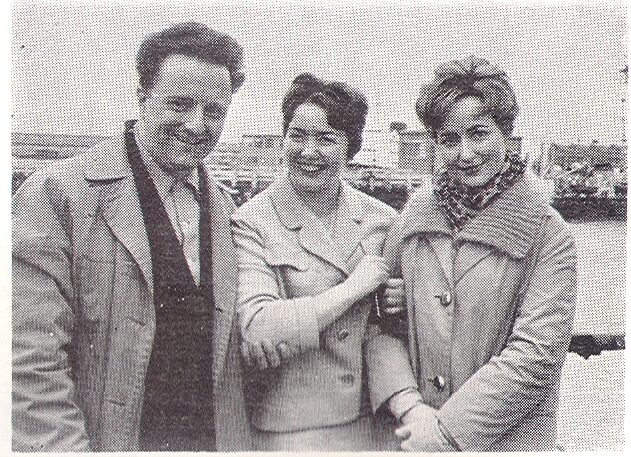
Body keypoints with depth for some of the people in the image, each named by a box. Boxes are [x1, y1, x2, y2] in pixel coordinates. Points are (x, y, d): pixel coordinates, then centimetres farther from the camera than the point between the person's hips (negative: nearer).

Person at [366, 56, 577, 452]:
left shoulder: (548, 234, -9)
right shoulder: (413, 219, 0)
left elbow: (536, 356, -15)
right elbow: (381, 324, -2)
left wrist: (444, 430, -17)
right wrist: (410, 408, -15)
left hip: (509, 439, -2)